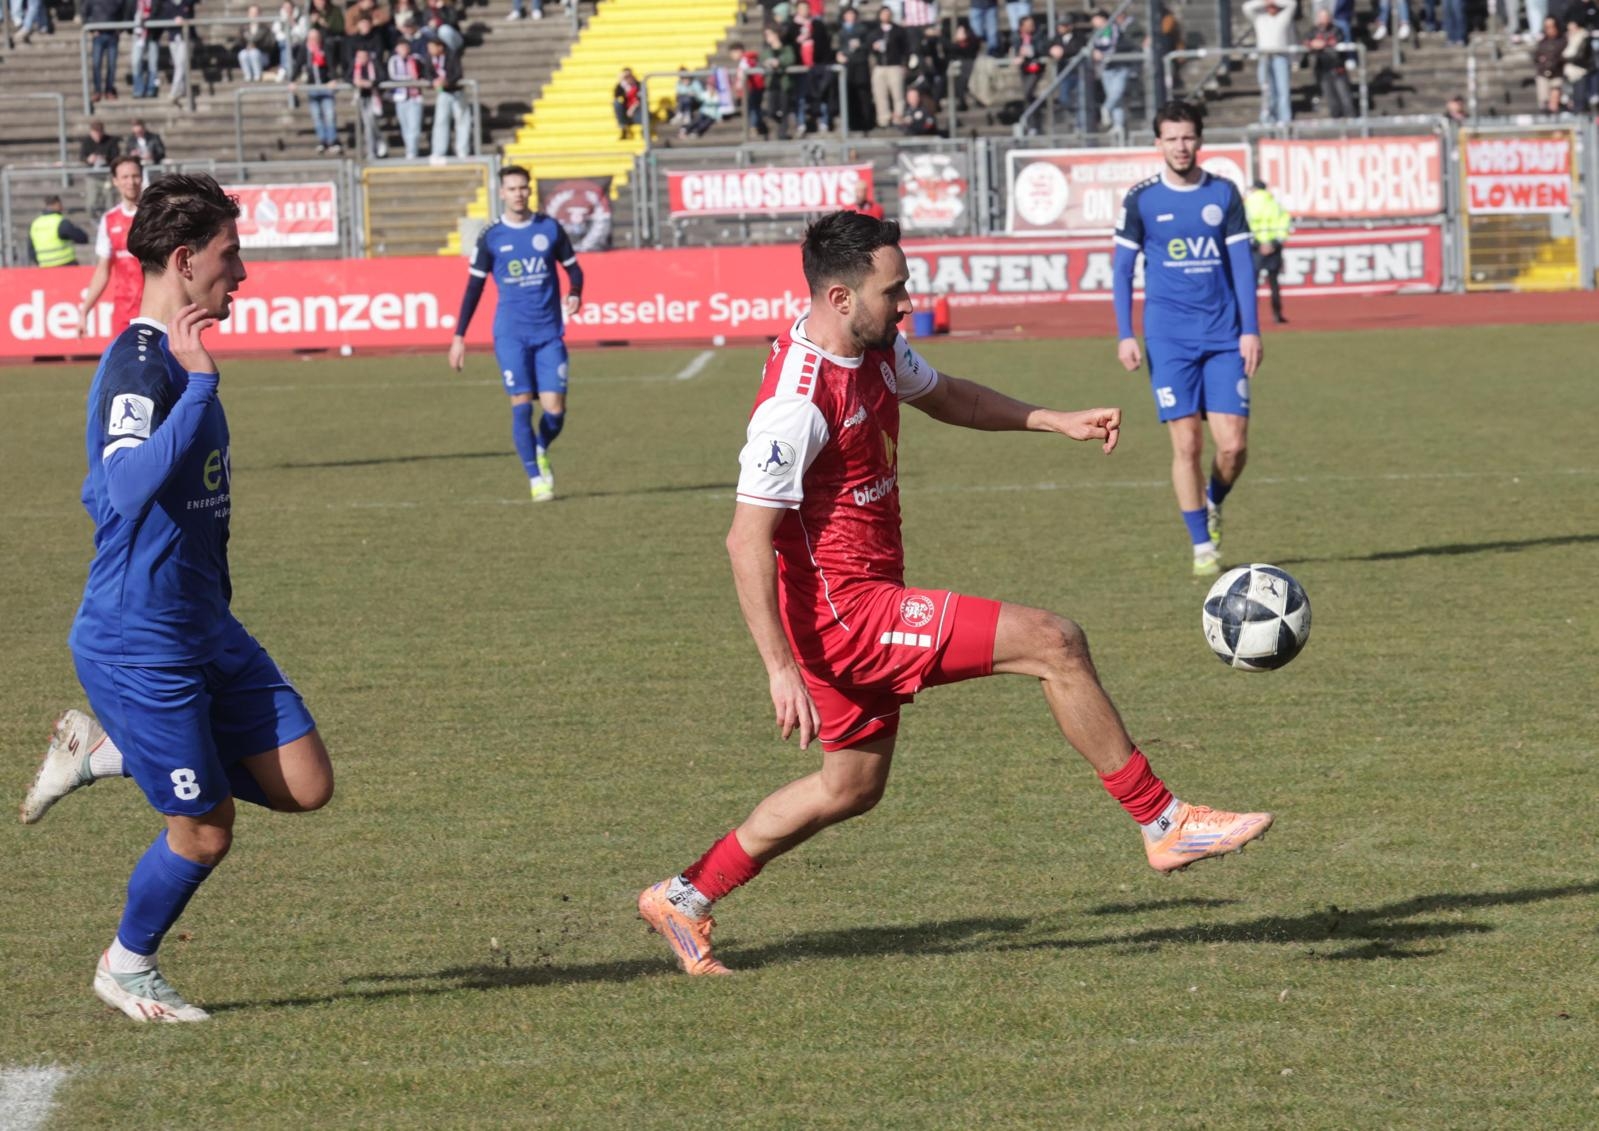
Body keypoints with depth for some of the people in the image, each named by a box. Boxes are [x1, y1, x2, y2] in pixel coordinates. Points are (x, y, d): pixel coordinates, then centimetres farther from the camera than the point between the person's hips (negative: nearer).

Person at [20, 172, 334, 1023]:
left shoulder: (177, 359, 11)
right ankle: (127, 969, 26)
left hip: (206, 632, 9)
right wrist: (200, 384, -36)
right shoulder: (136, 364, -19)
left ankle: (104, 752, 17)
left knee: (305, 786, 2)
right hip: (139, 649, -9)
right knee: (205, 830, 0)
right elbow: (131, 485, -37)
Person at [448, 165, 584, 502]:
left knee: (555, 409, -5)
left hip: (549, 333, 1)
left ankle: (541, 450, 26)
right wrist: (459, 336, 5)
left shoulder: (550, 228, 4)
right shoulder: (491, 237, 2)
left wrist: (574, 294, -11)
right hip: (511, 333, -1)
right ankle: (536, 479, -2)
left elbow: (573, 269, 12)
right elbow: (474, 287, 7)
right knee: (522, 405, -10)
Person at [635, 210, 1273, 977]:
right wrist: (782, 669, -27)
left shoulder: (876, 351, 4)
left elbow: (942, 395, 26)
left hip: (865, 604, 10)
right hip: (843, 613, -10)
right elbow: (747, 541, -25)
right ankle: (1165, 826, -3)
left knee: (852, 786, 21)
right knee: (1053, 643, -12)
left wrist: (1058, 422, 17)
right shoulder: (798, 402, -25)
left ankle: (683, 899, 28)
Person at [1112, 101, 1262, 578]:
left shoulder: (1224, 194, 5)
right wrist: (1125, 335, -3)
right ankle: (1202, 546, 4)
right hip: (1168, 338, -1)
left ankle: (1213, 505, 26)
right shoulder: (1141, 199, 1)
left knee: (1233, 443, -6)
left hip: (1224, 336, 1)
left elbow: (1242, 264, 6)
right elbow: (1122, 269, 5)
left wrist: (1251, 330, -1)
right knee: (1186, 444, -7)